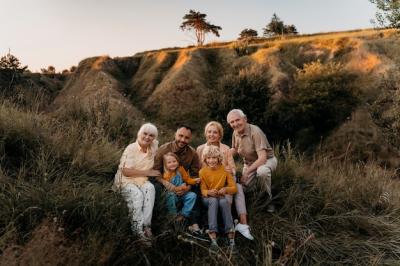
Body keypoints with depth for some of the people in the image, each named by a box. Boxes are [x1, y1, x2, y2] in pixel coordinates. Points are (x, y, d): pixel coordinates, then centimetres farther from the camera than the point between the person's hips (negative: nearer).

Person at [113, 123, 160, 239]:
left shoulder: (153, 149, 5)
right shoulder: (131, 148, -11)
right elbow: (126, 171, -17)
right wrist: (147, 172, -16)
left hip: (142, 181, 4)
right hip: (126, 181, -4)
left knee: (150, 188, -29)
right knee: (137, 194, -33)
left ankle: (146, 225, -29)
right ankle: (138, 228, -25)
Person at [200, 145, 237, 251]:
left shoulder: (224, 170, -5)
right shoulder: (202, 171, -6)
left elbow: (234, 188, -6)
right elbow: (203, 190, -5)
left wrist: (226, 189, -28)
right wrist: (208, 192, -29)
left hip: (221, 197, 1)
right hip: (208, 198, -1)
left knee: (224, 201, -34)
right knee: (213, 201, -35)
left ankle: (231, 235, -35)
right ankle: (213, 236, -43)